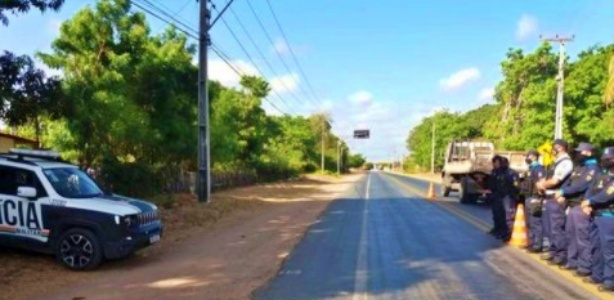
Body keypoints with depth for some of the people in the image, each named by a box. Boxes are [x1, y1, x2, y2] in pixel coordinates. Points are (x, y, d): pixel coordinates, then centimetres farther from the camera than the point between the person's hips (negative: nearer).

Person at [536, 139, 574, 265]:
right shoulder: (557, 162, 18)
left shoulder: (565, 162, -14)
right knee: (549, 227, 16)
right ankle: (553, 251, 27)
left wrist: (542, 185, -4)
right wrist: (541, 184, -2)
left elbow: (554, 181, -21)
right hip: (549, 199, 10)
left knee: (557, 228, -4)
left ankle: (562, 255, 5)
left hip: (557, 200, -10)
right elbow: (549, 178, 20)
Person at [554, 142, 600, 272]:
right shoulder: (578, 168, 18)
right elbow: (569, 182, 16)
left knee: (582, 237, -6)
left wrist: (563, 192, -18)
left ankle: (585, 266, -1)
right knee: (570, 235, 14)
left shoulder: (593, 168, -9)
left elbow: (582, 186, -20)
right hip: (571, 205, 9)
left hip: (581, 207, -9)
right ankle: (572, 261, 25)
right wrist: (563, 196, -2)